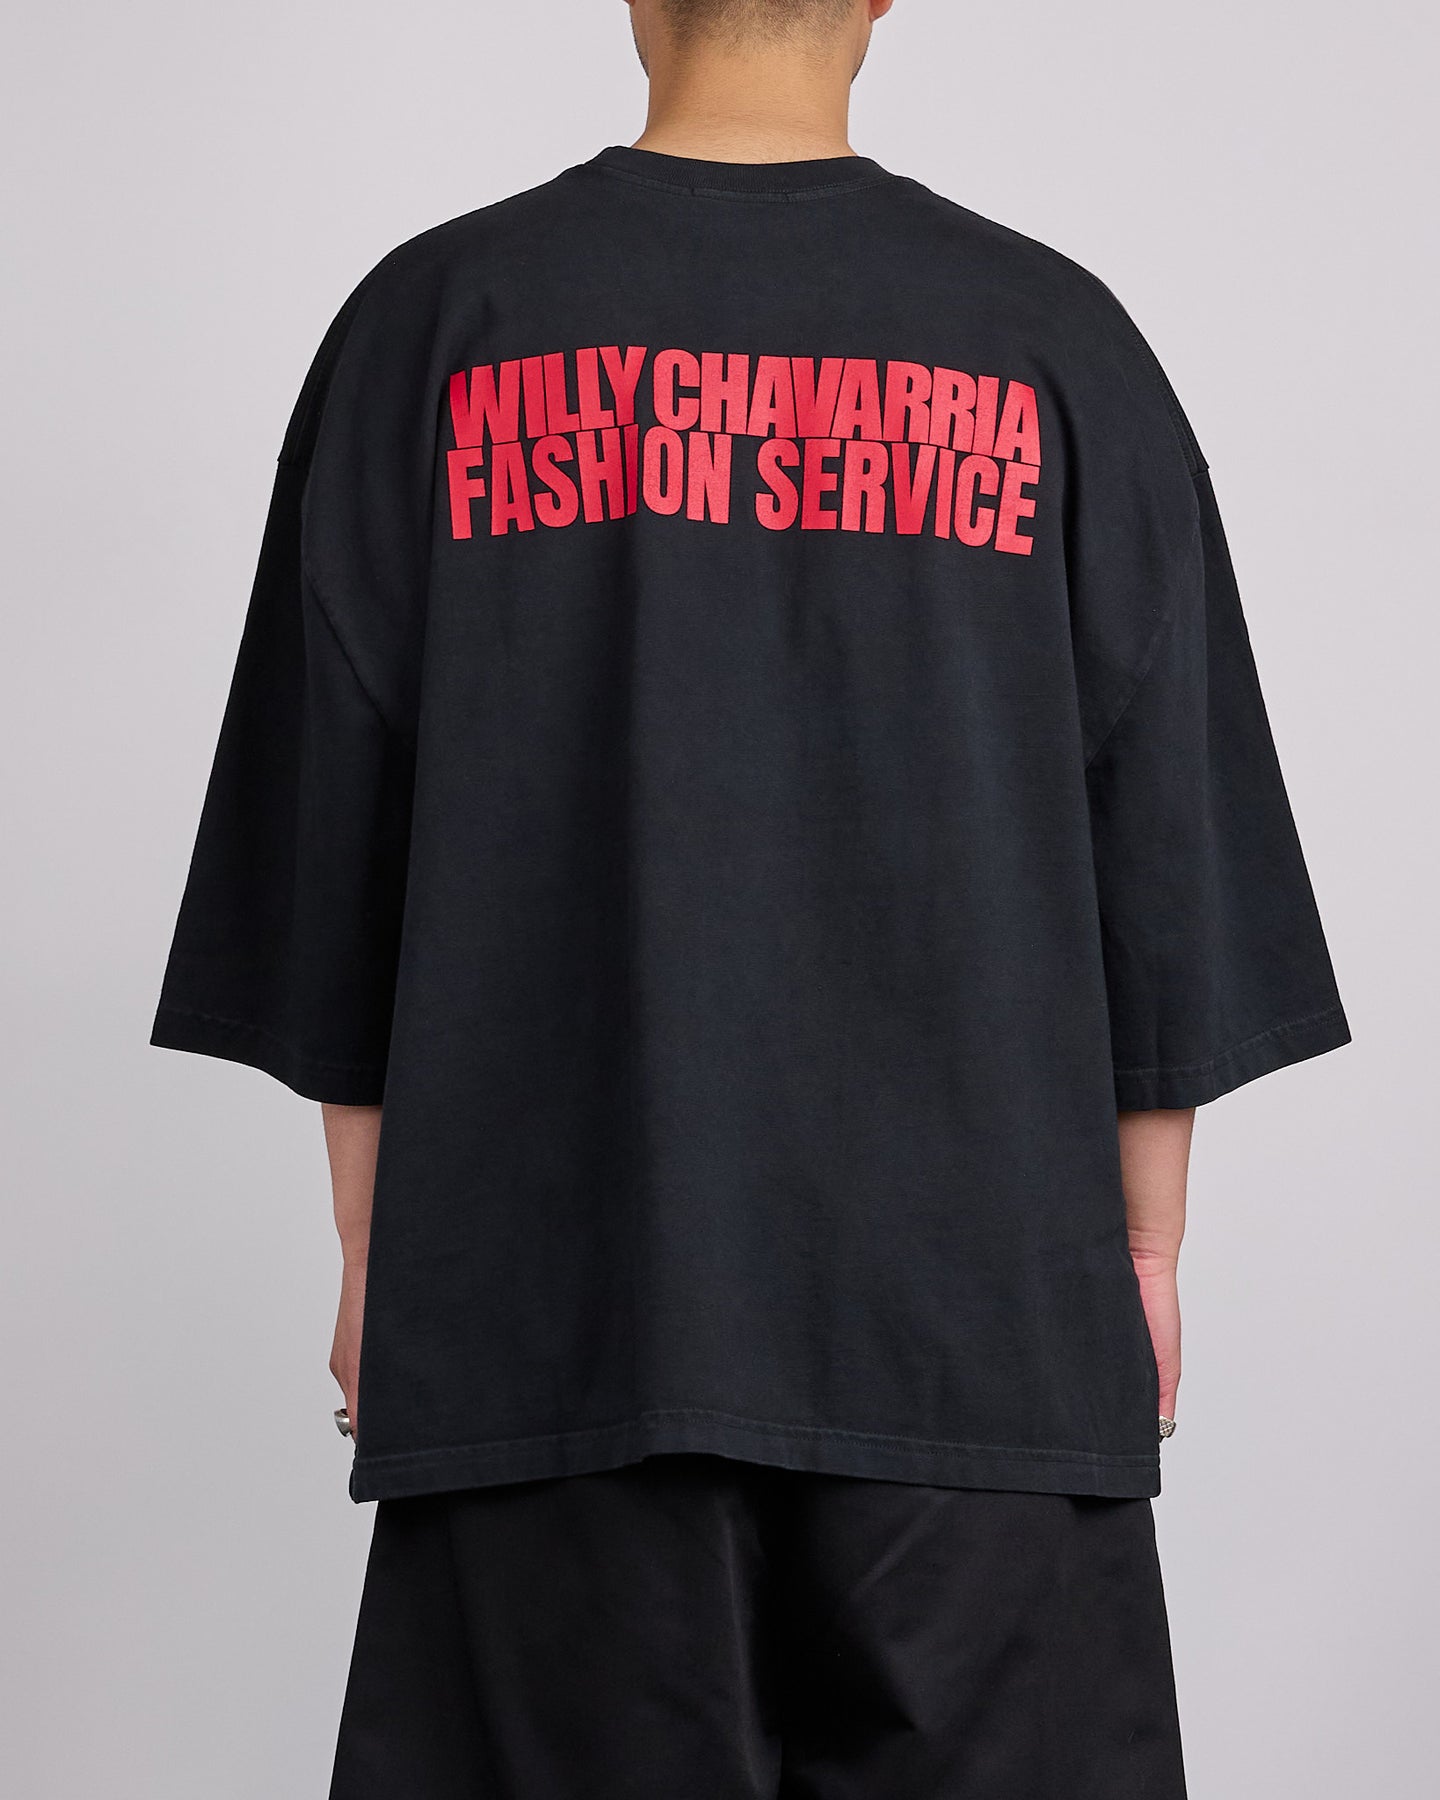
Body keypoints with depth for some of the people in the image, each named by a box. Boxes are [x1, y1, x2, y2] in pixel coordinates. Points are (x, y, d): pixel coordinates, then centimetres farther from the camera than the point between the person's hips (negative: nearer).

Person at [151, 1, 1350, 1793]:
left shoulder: (433, 321, 1)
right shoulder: (1056, 339, 2)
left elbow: (340, 838, 3)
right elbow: (1159, 847, 4)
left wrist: (373, 1246, 11)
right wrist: (1147, 1245, 13)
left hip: (557, 1297, 0)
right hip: (977, 1301, 0)